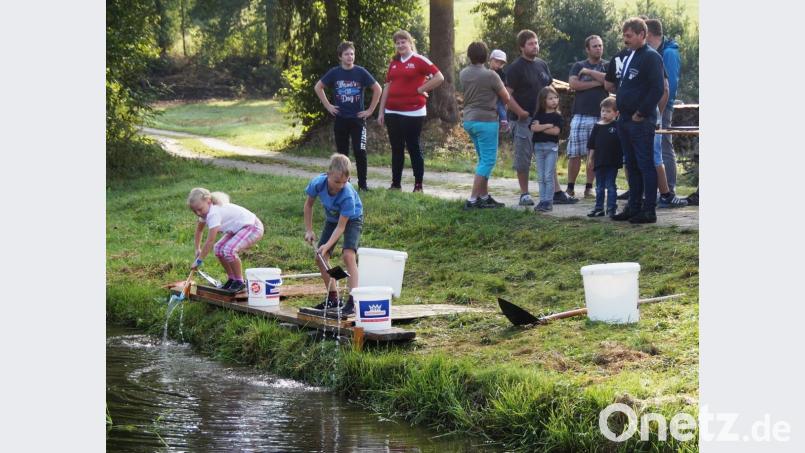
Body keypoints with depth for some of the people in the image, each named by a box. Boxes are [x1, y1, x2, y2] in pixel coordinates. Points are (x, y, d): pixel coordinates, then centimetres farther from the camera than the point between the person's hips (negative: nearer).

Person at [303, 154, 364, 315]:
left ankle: (353, 300, -27)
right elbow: (309, 204, -6)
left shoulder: (348, 195, -39)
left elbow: (341, 226, -31)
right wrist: (309, 230, -6)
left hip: (352, 218, -5)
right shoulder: (318, 183, -28)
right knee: (320, 258, 2)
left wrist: (328, 245, -40)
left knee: (348, 254, -26)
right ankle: (333, 298, 17)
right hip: (332, 219, 5)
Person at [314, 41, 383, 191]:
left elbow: (377, 89, 0)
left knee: (360, 151, -8)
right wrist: (328, 106, 5)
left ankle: (362, 184, 0)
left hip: (358, 118, -2)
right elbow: (318, 87, 11)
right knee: (342, 153, 7)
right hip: (340, 119, 2)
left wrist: (370, 110, -2)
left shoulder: (361, 72, -5)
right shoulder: (334, 73, 0)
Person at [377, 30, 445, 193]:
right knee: (396, 150, 10)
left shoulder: (419, 61, -4)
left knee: (414, 148, -1)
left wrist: (421, 89, -10)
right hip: (392, 112, 6)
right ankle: (395, 184, 16)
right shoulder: (393, 63, 13)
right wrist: (381, 111, 12)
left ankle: (418, 185, 4)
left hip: (412, 112, -6)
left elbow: (439, 77, -11)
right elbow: (387, 88, 16)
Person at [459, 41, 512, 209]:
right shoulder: (490, 75, -15)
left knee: (484, 159, 18)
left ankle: (484, 196, 19)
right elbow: (506, 98, -5)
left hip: (469, 120, 8)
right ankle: (473, 199, -9)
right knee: (488, 160, -3)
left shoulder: (463, 74, 4)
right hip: (486, 121, -8)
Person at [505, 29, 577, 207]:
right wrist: (520, 112, -21)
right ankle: (525, 195, 9)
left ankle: (557, 193, 11)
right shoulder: (516, 68, -10)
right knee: (523, 158, 0)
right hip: (523, 120, -7)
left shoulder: (542, 65, 12)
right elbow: (507, 95, -15)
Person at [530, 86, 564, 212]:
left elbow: (556, 131, -14)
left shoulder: (557, 116, -1)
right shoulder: (539, 115, 9)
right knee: (541, 177, 7)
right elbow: (533, 128, -6)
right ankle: (542, 200, 11)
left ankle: (548, 202, -2)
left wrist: (540, 127, -8)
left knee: (548, 176, -5)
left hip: (551, 147, -4)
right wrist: (548, 125, -12)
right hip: (539, 146, 4)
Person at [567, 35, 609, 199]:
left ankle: (589, 187, 10)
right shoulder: (578, 66, 11)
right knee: (575, 154, -4)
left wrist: (589, 72, -5)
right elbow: (573, 84, -6)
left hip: (600, 117, 0)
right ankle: (570, 187, 3)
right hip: (580, 115, 0)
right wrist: (596, 82, -7)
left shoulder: (608, 66, 10)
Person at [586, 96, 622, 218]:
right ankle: (599, 208, 20)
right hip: (599, 162, 4)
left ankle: (611, 209, 6)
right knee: (599, 187, 12)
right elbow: (591, 145, 8)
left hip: (612, 162, -4)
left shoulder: (617, 127, -5)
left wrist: (622, 158, -9)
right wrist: (590, 158, 5)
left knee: (611, 186, 0)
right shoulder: (597, 127, 5)